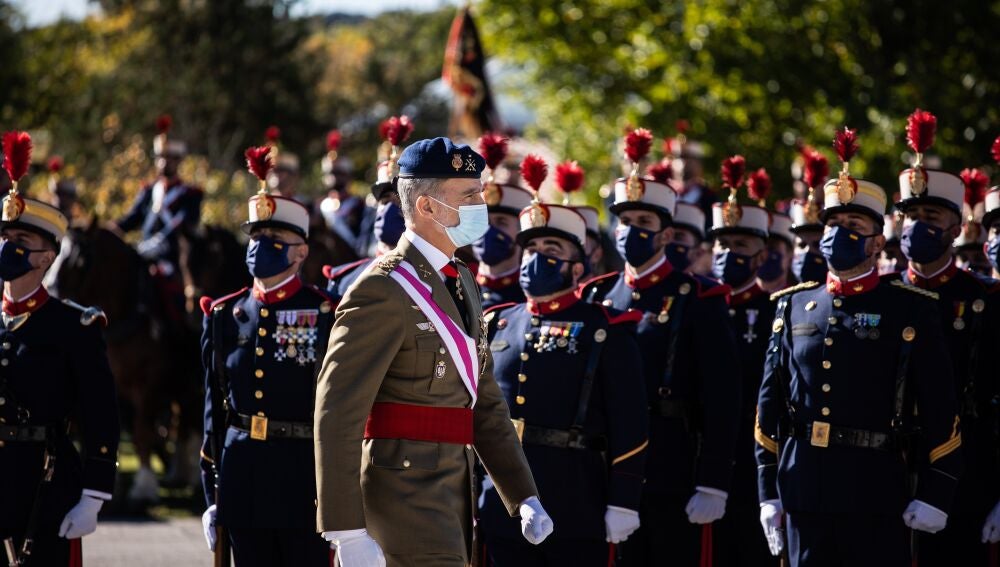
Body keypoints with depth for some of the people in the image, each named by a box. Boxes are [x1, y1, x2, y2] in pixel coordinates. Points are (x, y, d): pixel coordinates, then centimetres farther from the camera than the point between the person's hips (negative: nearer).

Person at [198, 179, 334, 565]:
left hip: (305, 474, -4)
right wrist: (213, 497, 12)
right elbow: (215, 407, 14)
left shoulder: (326, 317, -3)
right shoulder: (226, 316, 10)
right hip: (242, 474, 4)